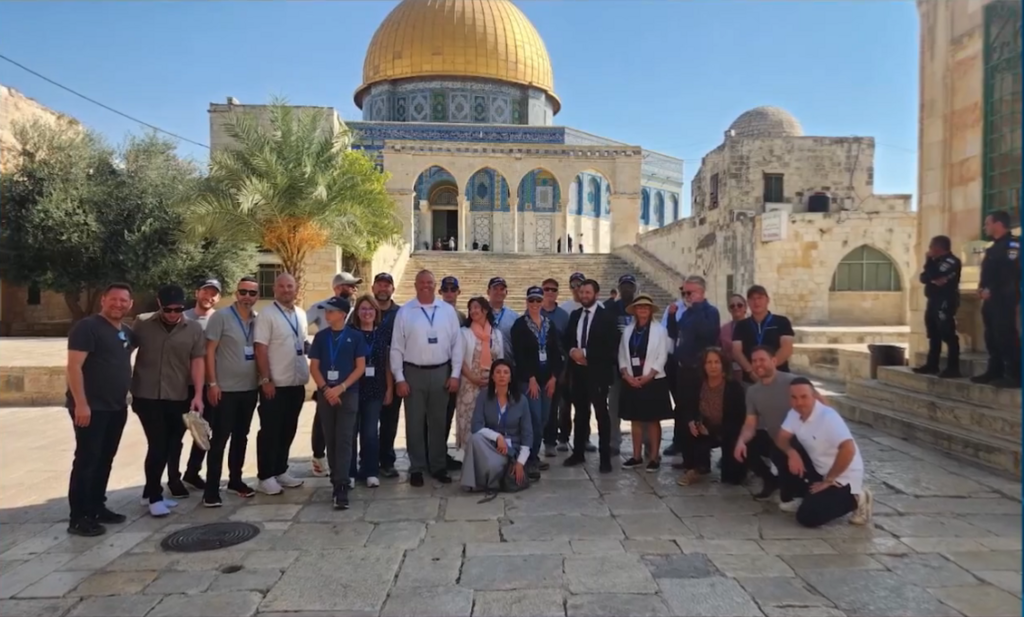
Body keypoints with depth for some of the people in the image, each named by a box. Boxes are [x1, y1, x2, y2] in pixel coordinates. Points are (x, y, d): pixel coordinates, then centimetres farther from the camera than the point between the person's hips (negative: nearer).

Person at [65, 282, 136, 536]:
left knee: (105, 460, 14)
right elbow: (74, 366, -17)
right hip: (91, 407, -8)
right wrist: (80, 403, -23)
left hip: (117, 407, 8)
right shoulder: (87, 327, -11)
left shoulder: (127, 332, 13)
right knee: (86, 460, -4)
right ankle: (78, 518, 3)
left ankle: (97, 508, 25)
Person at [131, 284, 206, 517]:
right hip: (147, 397, -2)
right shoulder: (142, 325, -1)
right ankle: (154, 496, 10)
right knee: (158, 446, -5)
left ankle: (151, 492, 28)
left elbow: (198, 362, -3)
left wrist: (198, 395, -10)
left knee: (169, 446, 11)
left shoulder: (194, 329, 0)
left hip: (179, 399, 2)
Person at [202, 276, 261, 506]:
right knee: (219, 439, 0)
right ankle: (211, 489, 8)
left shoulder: (258, 319, 4)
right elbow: (209, 351, -9)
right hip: (225, 389, -5)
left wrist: (263, 378, 9)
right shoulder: (221, 316, -9)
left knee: (241, 437, 15)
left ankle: (235, 480, 28)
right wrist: (212, 383, -13)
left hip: (250, 388, 5)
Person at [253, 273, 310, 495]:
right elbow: (260, 350, -13)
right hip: (275, 384, -6)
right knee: (270, 431, 3)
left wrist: (305, 374, 12)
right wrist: (266, 380, -18)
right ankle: (265, 476, 13)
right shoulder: (266, 314, -9)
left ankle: (280, 471, 27)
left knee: (288, 430, 14)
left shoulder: (301, 314, 10)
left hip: (297, 383, 6)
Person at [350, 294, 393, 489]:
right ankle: (349, 473, 15)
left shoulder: (384, 333, 4)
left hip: (375, 389, 1)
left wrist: (390, 388, 4)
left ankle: (370, 472, 17)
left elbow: (388, 363, 7)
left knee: (370, 432, 7)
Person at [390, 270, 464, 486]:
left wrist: (455, 374, -2)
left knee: (438, 422, 11)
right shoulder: (404, 312, -2)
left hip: (441, 372, 1)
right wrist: (399, 378, -6)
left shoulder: (448, 310, 2)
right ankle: (416, 468, 19)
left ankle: (438, 466, 23)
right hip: (413, 373, -1)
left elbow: (457, 344, 3)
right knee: (415, 422, 7)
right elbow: (396, 348, -2)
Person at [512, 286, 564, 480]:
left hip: (548, 378, 5)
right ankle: (529, 460, -4)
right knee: (535, 420, -11)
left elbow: (556, 352, 9)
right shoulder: (520, 324, -4)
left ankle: (534, 456, 21)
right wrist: (531, 378, -13)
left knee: (543, 420, 8)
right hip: (528, 379, -5)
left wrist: (554, 377, -1)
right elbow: (519, 354, -10)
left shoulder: (550, 325, 11)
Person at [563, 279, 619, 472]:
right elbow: (566, 339, 13)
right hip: (578, 370, 5)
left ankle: (605, 458, 5)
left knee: (601, 414, 0)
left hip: (597, 371, -5)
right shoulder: (574, 315, 12)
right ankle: (578, 453, 23)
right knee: (580, 413, 14)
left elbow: (610, 345, -12)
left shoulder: (606, 316, -5)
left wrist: (586, 353, -15)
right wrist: (572, 351, -8)